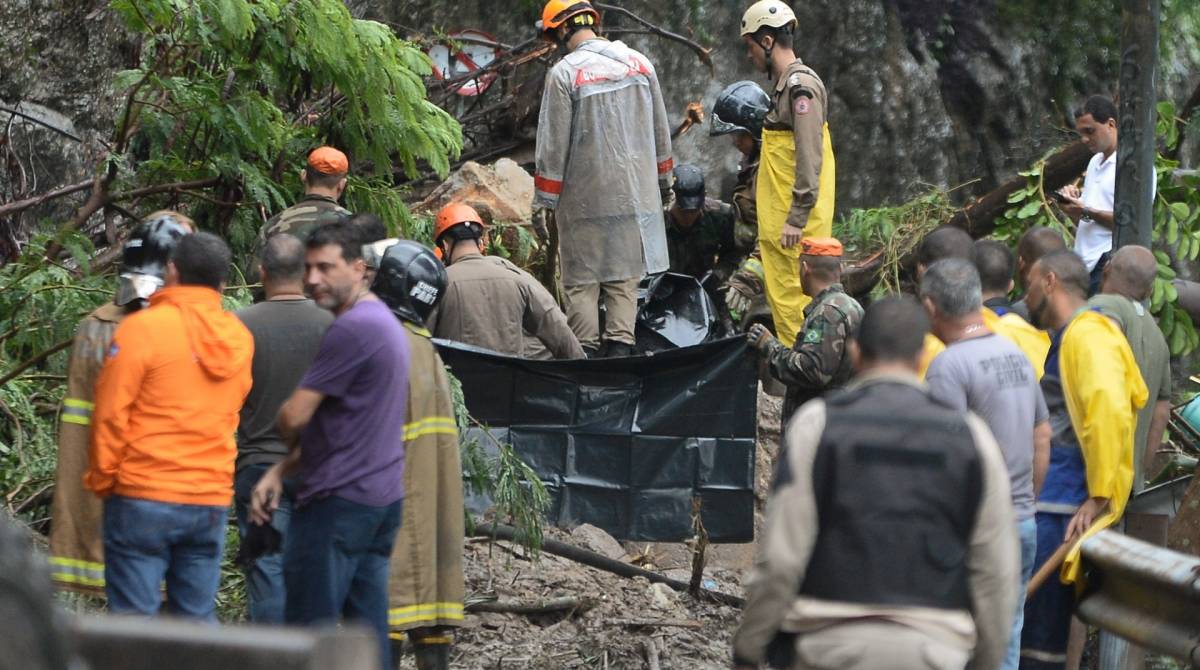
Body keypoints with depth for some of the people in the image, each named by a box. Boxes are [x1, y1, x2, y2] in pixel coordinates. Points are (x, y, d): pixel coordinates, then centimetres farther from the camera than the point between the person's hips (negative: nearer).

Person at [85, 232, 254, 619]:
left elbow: (111, 414, -8)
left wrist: (101, 480, 2)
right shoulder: (239, 339, 6)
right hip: (212, 499, 5)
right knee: (197, 621, 8)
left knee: (134, 618, -2)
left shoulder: (143, 328, -10)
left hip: (143, 499, -5)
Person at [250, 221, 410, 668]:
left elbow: (294, 418, -16)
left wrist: (287, 442, 8)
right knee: (369, 631, 8)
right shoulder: (383, 321, 16)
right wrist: (279, 472, 11)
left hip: (339, 503, -10)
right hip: (381, 498, 10)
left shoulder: (352, 329, -16)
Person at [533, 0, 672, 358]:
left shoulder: (565, 73, -11)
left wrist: (545, 198, -1)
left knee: (581, 281, 3)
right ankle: (620, 345, 4)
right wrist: (662, 179, 23)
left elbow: (553, 145, -9)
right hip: (636, 194, 5)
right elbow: (660, 131, 12)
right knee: (625, 279, 10)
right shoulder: (639, 63, 5)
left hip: (586, 197, -4)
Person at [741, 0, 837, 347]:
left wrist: (796, 219, -21)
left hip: (796, 222, -10)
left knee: (794, 301, -10)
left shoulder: (802, 85, -12)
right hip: (779, 219, 10)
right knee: (782, 299, 12)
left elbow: (809, 157, -19)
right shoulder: (786, 85, 18)